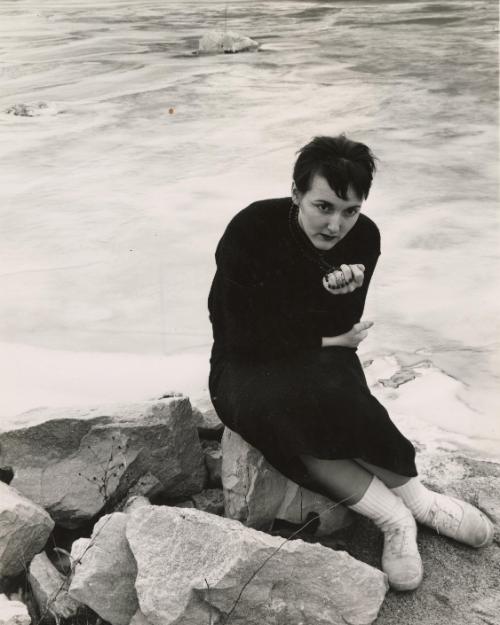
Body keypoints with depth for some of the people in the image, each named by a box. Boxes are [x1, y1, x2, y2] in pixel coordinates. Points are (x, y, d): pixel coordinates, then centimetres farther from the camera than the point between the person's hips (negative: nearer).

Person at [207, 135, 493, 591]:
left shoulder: (364, 237, -11)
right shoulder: (250, 230, -23)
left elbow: (340, 329, -8)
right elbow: (247, 336, -20)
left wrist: (342, 295, -31)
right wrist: (326, 341, -12)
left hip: (317, 359, 2)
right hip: (249, 363, -2)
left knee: (330, 407, -33)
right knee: (276, 408, -35)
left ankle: (399, 516, -20)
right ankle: (414, 502, -28)